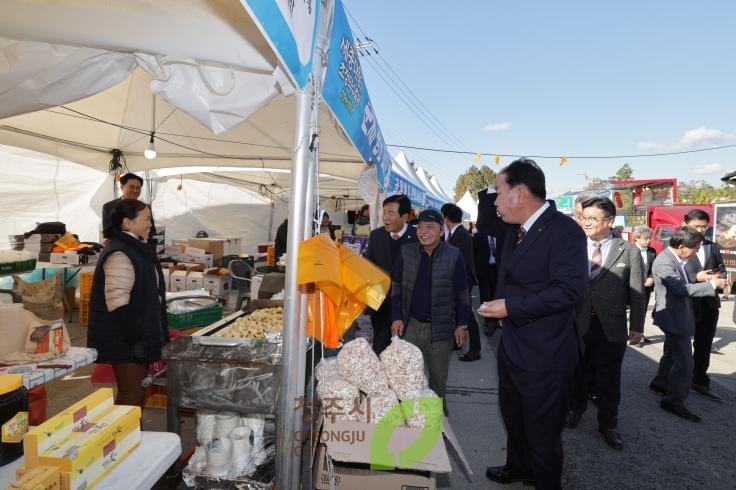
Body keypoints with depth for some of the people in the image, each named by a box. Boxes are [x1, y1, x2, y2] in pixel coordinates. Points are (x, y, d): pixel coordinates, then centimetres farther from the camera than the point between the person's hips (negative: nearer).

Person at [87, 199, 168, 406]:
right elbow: (118, 303, -25)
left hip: (139, 333, 10)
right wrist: (135, 339, -25)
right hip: (124, 341, -10)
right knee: (131, 396, -1)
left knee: (136, 393, 18)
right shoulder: (119, 255, -20)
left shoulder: (136, 249, 13)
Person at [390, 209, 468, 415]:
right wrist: (396, 317, -1)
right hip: (410, 324, 2)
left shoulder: (453, 255, -8)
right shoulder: (406, 252, -3)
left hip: (441, 327, -1)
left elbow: (461, 293, -2)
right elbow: (397, 286, 4)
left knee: (439, 376, 15)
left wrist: (461, 325, -2)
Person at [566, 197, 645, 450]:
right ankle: (576, 408, 40)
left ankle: (608, 423, 30)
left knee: (608, 379, 11)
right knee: (576, 372, 18)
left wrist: (637, 327, -1)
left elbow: (637, 292, -1)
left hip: (611, 327, -1)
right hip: (577, 324, 1)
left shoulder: (628, 251, -3)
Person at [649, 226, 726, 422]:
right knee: (684, 360, -8)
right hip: (673, 317, -11)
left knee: (672, 353, 24)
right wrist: (712, 284, -21)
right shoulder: (664, 262, -24)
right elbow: (681, 289, -28)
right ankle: (675, 401, 1)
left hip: (677, 316, 11)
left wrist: (697, 277, 0)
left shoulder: (675, 259, 6)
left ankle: (660, 383, 41)